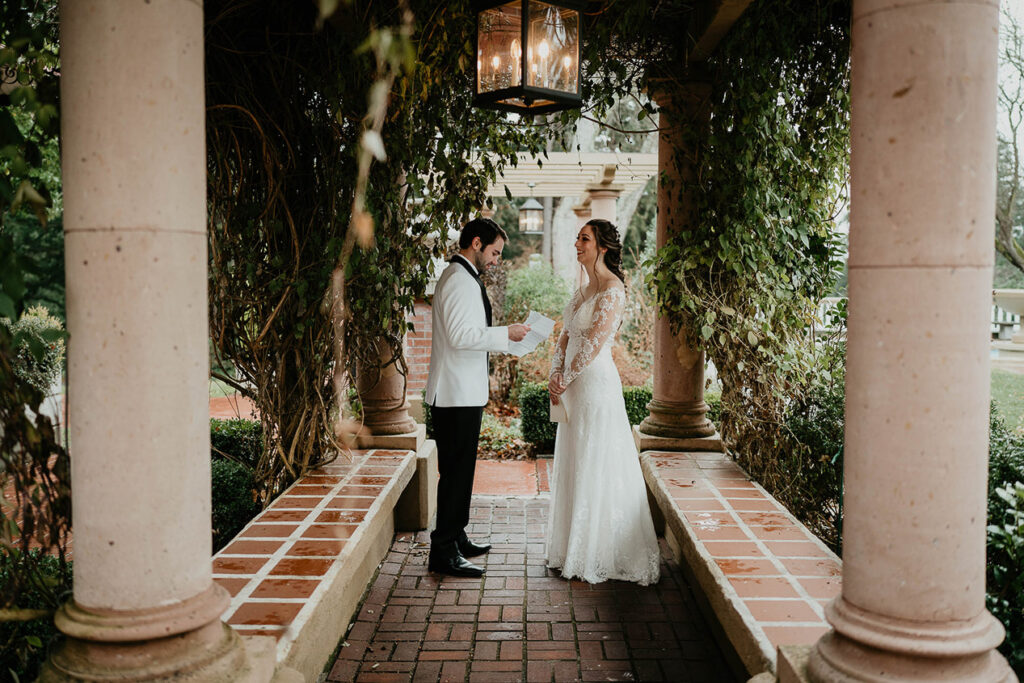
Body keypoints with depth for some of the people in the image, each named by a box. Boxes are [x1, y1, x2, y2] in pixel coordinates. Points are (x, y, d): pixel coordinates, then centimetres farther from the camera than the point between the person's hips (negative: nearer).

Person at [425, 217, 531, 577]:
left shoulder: (462, 277, 18)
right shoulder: (460, 280, -16)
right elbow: (460, 336, -25)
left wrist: (482, 378, 24)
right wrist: (506, 333, -18)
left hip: (464, 391, 11)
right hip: (457, 395, -11)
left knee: (460, 469, 17)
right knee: (456, 471, -6)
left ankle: (455, 538, 27)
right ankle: (444, 553, 1)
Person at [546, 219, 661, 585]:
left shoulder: (612, 289, -12)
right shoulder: (583, 290, 15)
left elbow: (594, 343, -17)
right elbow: (565, 336, 15)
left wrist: (565, 380, -11)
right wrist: (555, 376, 2)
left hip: (596, 383, -9)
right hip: (575, 386, 9)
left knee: (595, 468, -1)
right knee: (575, 468, 14)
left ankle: (600, 556, 10)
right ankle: (576, 549, 27)